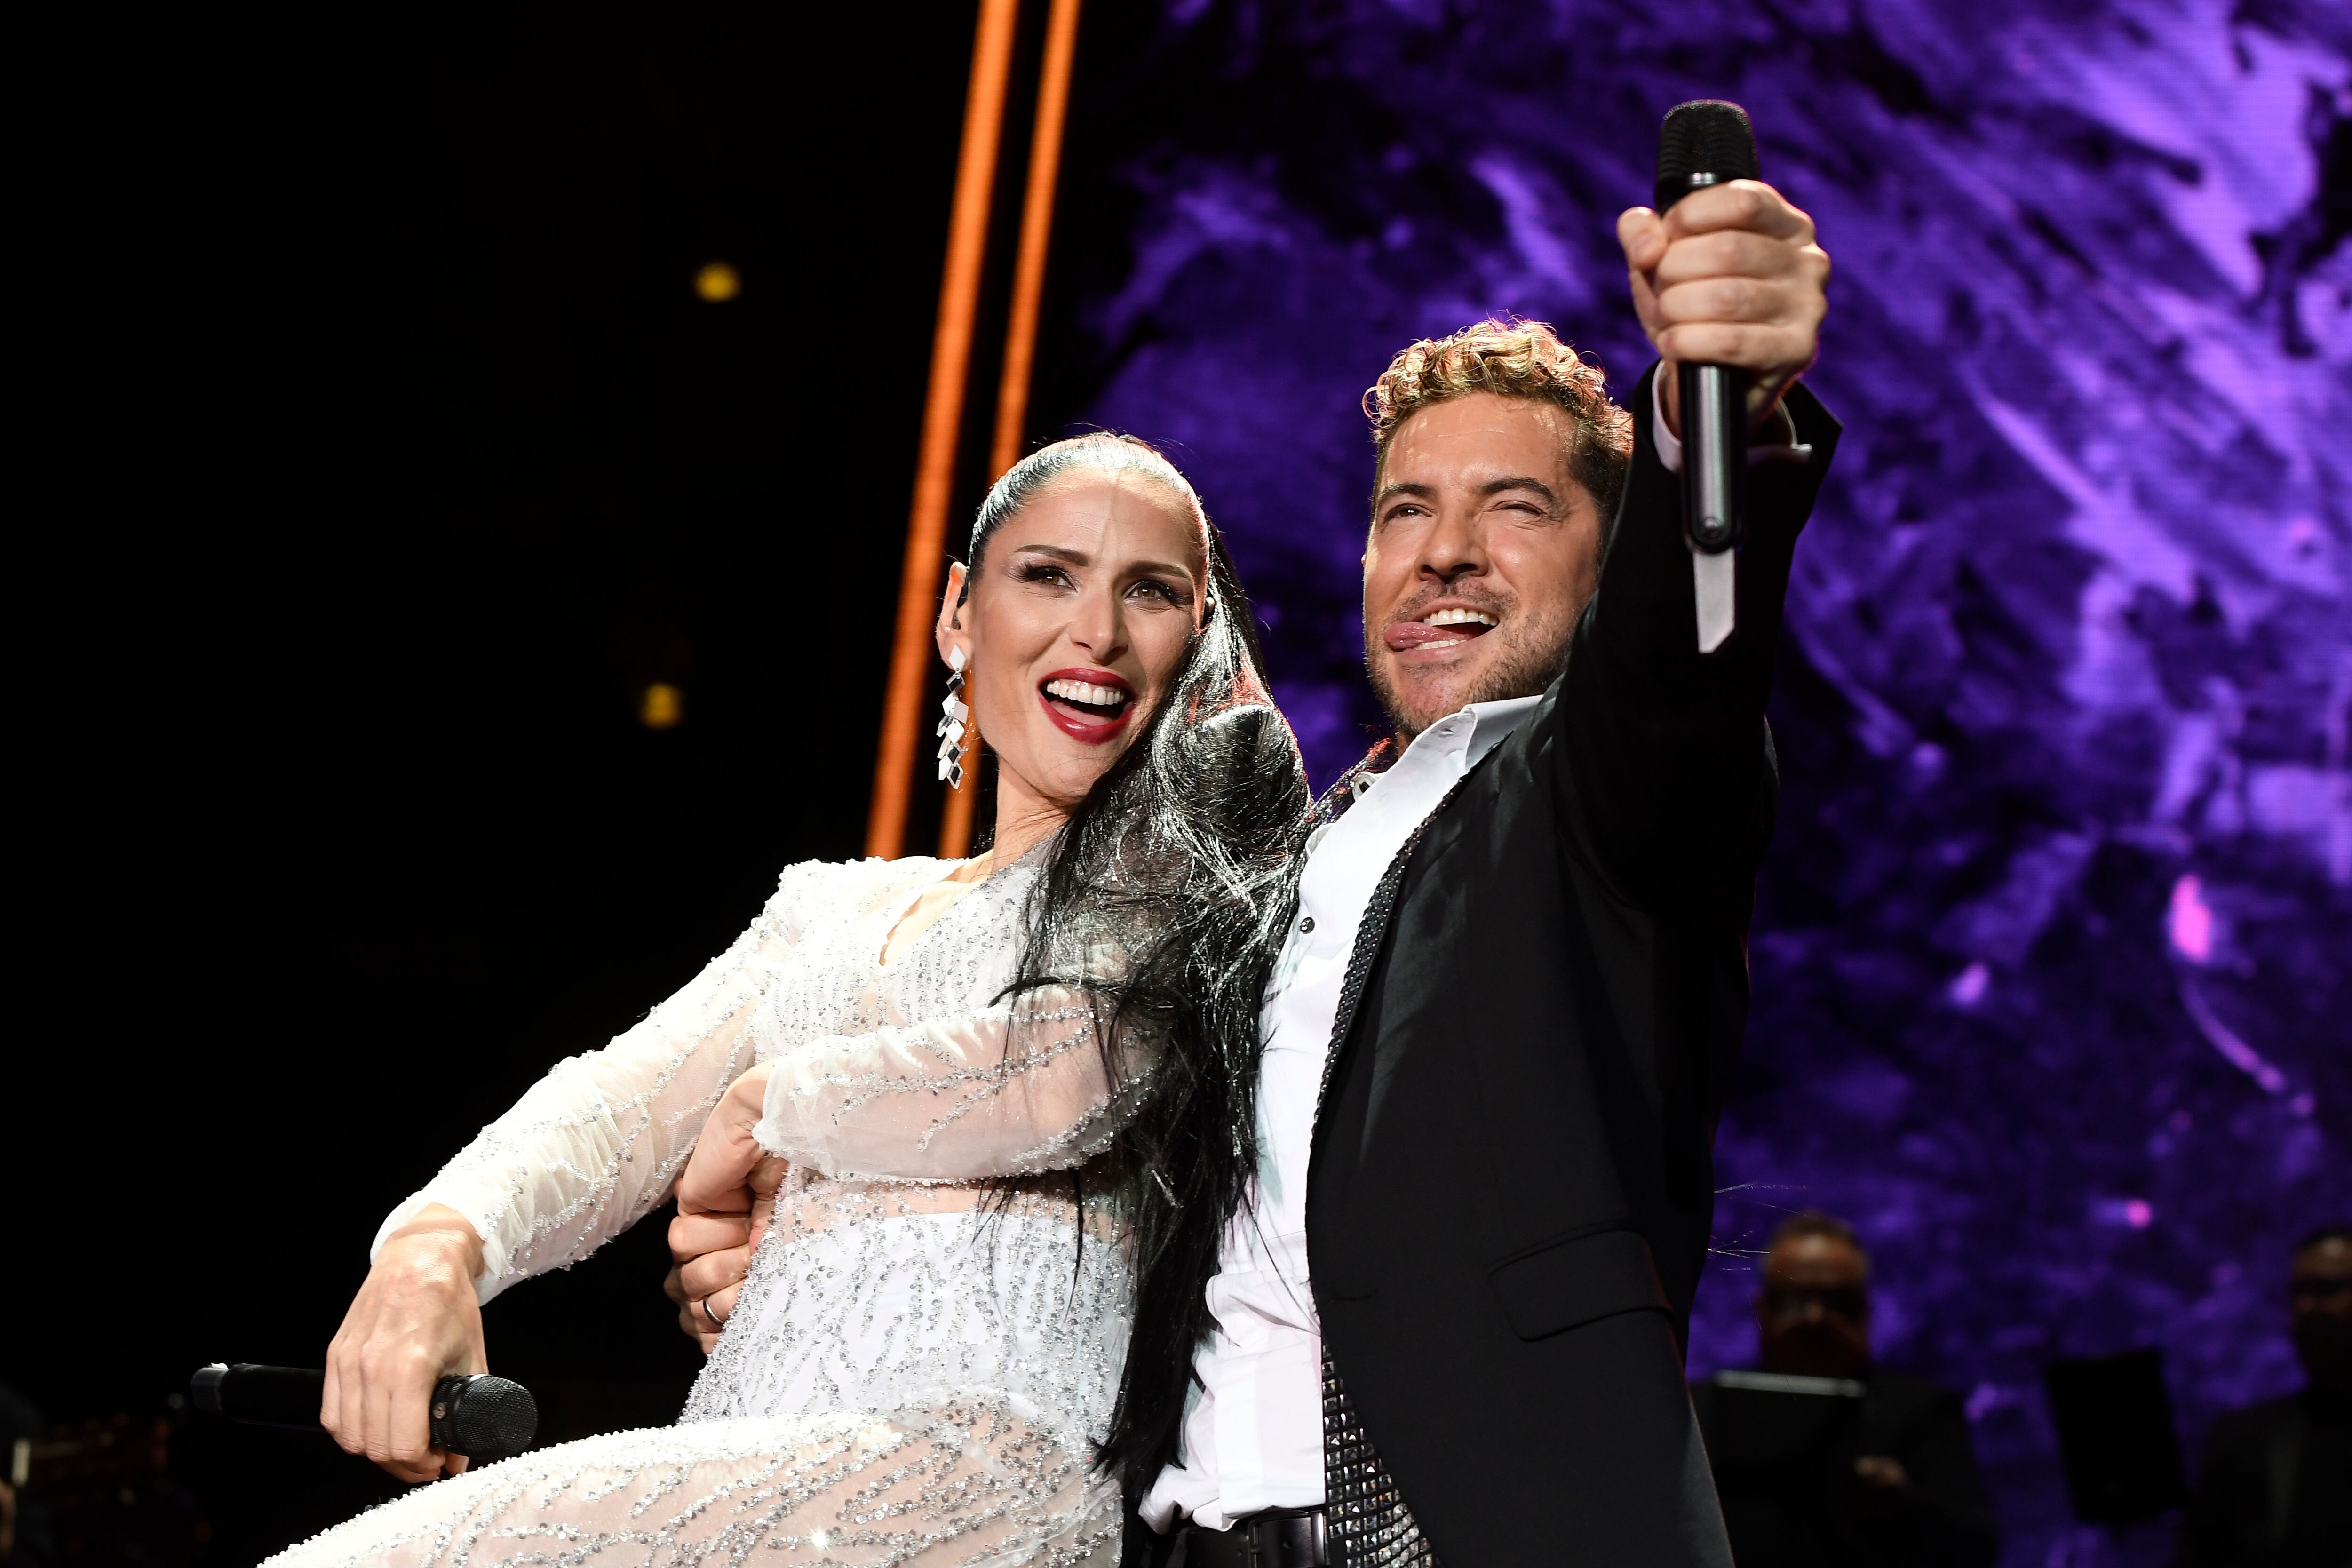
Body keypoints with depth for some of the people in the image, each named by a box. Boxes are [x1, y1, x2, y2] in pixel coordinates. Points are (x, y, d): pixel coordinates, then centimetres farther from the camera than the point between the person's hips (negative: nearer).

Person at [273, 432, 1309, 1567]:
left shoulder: (1184, 872, 9)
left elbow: (1070, 1083, -9)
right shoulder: (835, 909, 24)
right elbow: (628, 1101, 13)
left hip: (979, 1461, -5)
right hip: (738, 1464, 6)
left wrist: (763, 1107, 6)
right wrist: (439, 1240, -8)